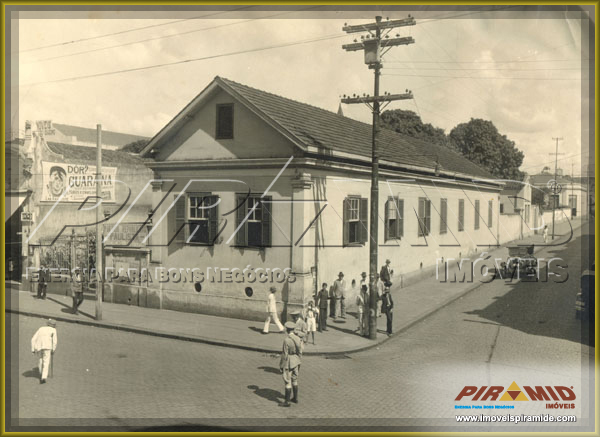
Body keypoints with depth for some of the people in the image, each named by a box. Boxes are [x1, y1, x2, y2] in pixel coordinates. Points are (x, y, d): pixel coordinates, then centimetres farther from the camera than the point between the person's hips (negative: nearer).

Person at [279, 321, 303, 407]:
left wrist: (282, 366, -10)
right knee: (294, 380, 20)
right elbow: (300, 352, 6)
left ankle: (287, 402, 8)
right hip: (296, 362, 7)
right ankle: (295, 398, 31)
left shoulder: (286, 340, -22)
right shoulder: (298, 338, -3)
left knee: (287, 382, 1)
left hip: (288, 363, -7)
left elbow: (285, 354, -19)